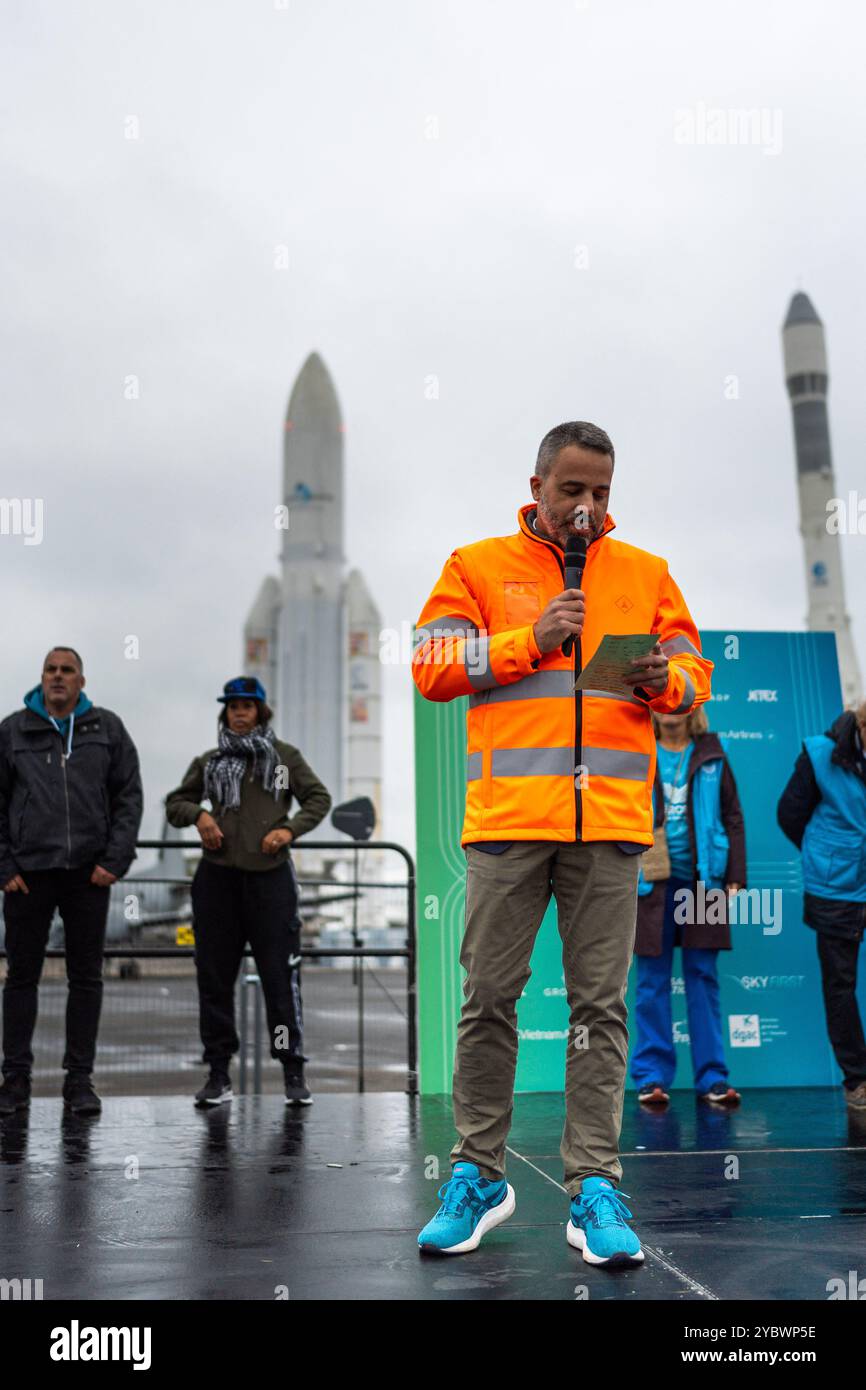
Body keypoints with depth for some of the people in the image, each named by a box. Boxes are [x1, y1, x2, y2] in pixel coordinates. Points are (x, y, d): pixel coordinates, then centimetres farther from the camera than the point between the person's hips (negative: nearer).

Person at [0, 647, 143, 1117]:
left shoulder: (107, 729, 6)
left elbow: (129, 797, 4)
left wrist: (114, 861, -5)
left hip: (88, 872, 0)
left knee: (86, 977, 5)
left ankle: (79, 1079, 13)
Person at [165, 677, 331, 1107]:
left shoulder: (285, 756, 9)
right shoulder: (209, 761, 14)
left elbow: (318, 798, 10)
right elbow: (175, 802, 19)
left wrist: (290, 829, -6)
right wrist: (198, 814, -3)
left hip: (270, 876, -2)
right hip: (218, 877, 2)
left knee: (281, 974, -4)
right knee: (214, 975, 4)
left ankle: (293, 1072, 5)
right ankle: (218, 1074, 13)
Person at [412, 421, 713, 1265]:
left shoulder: (646, 574, 16)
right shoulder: (478, 567, 10)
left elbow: (694, 673, 15)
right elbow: (431, 667, 2)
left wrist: (664, 681, -8)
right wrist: (531, 641, -8)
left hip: (610, 815, 1)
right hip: (508, 813, -1)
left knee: (600, 1003, 2)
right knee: (489, 996, 3)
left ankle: (594, 1188, 9)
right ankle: (479, 1176, 17)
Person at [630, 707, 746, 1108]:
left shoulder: (711, 757, 7)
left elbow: (733, 817, 7)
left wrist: (735, 877, 0)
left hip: (702, 880, 1)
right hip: (650, 881, -1)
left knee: (703, 979, 4)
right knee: (652, 981, 2)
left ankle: (712, 1077, 10)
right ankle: (652, 1077, 9)